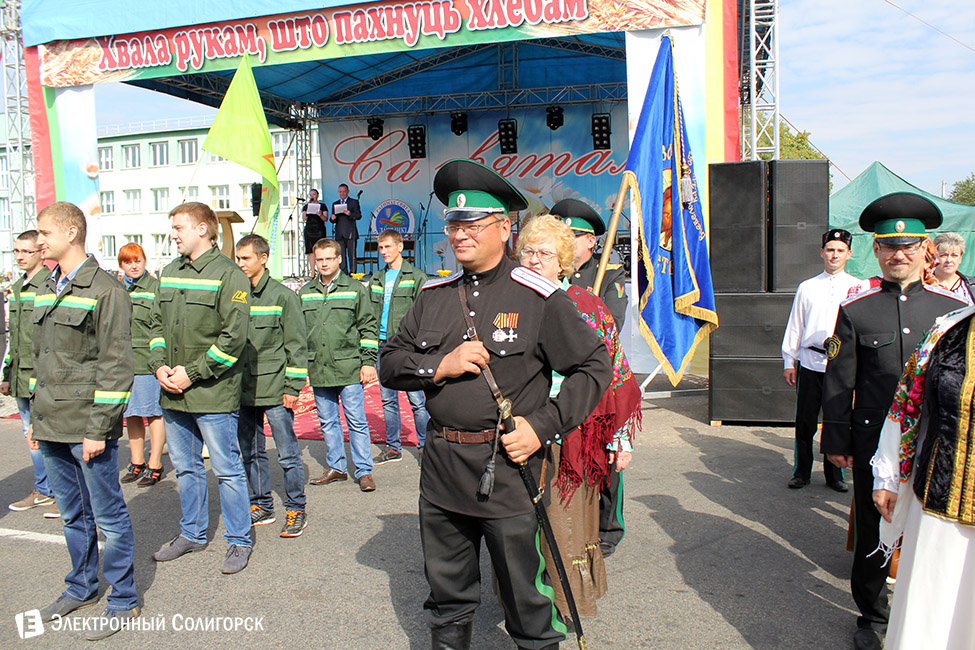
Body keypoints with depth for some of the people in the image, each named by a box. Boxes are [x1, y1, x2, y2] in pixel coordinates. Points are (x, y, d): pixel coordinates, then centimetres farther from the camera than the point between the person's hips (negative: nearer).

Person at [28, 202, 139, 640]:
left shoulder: (105, 291, -12)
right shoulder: (46, 291, 14)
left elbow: (117, 366, -15)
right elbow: (39, 357, 20)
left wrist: (98, 428, -17)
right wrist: (36, 419, 17)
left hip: (88, 429, -7)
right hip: (51, 429, 8)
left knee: (108, 517, 3)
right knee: (72, 515, 19)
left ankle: (123, 601, 17)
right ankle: (82, 587, 36)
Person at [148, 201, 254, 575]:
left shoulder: (228, 274, -10)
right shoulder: (169, 273, 13)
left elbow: (234, 337, -16)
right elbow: (157, 323, 17)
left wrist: (192, 374, -16)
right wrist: (159, 365, -1)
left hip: (212, 393, -7)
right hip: (172, 391, 7)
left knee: (226, 470, 2)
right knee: (185, 467, 17)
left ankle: (239, 541, 16)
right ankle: (192, 533, 33)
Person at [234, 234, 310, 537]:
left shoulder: (283, 296, -4)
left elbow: (296, 344, -5)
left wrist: (293, 386, -9)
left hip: (275, 389, -5)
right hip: (243, 390, 6)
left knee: (287, 454, 1)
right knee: (250, 452, 14)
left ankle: (295, 510, 14)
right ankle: (262, 506, 28)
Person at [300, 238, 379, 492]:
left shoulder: (355, 289, 2)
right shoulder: (305, 293, 12)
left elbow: (369, 327, 1)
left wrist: (368, 362, -5)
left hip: (349, 368, -4)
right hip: (318, 370, 4)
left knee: (357, 421, 0)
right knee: (327, 422, 12)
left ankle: (364, 471, 9)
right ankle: (336, 468, 25)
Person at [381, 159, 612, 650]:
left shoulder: (538, 297, -6)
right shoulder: (433, 296, 9)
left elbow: (594, 366, -4)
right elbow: (390, 364, 10)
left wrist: (543, 426, -13)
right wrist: (440, 365, -9)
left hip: (510, 469, -4)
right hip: (441, 471, 5)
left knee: (529, 606, 10)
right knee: (447, 599, 21)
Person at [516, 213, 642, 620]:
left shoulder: (585, 308, -3)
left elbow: (614, 374, -2)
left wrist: (620, 438, -4)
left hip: (567, 437, -3)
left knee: (564, 524, 5)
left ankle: (568, 604, 25)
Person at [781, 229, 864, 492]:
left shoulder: (859, 288, 6)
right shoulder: (807, 288, 8)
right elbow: (794, 326, 10)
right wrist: (789, 361, 8)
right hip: (810, 363, 0)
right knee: (805, 421, 4)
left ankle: (834, 474, 23)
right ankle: (801, 472, 19)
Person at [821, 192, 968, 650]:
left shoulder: (954, 306, 3)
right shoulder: (855, 308, -2)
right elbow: (838, 381, 0)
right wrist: (836, 442, -1)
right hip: (873, 444, -1)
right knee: (872, 531, 10)